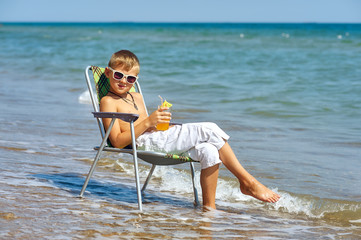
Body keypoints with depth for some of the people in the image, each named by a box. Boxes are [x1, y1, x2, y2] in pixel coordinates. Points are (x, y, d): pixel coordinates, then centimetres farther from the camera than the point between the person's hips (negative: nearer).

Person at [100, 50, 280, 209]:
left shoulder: (137, 98, 26)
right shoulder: (108, 101, 0)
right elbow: (118, 142, -11)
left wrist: (158, 121, 5)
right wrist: (147, 122, -19)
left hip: (160, 137, 8)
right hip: (146, 143, -8)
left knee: (208, 150, -18)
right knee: (208, 130, -19)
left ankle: (209, 206, -12)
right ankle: (247, 181, -14)